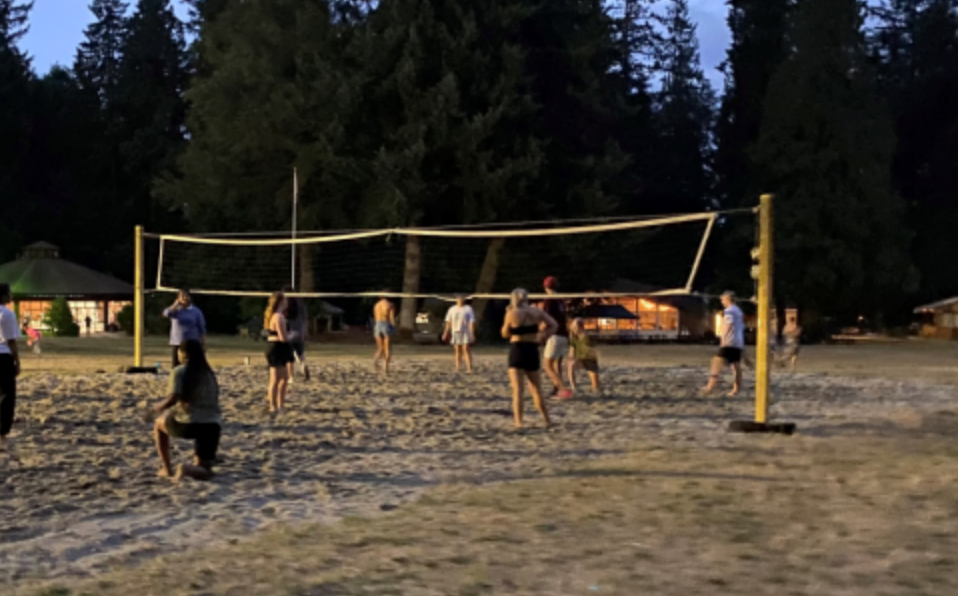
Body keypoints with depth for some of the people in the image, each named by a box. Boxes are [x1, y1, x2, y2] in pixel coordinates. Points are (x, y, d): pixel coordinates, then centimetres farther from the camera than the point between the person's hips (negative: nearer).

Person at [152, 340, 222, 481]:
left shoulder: (180, 371, -1)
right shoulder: (209, 374, 18)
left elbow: (173, 398, -14)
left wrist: (159, 407, 7)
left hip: (189, 424, -4)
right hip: (212, 426, 4)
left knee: (159, 423, 30)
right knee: (203, 473, 12)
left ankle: (166, 468, 24)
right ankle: (190, 468, -24)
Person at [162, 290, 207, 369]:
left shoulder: (196, 311, 3)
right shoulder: (175, 310, 5)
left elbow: (202, 329, 4)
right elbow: (166, 314, -18)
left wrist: (203, 344, -1)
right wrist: (176, 304, -11)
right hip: (177, 343, 1)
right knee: (177, 366, 0)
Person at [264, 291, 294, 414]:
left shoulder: (272, 315, 13)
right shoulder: (279, 317, -19)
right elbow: (283, 337, -22)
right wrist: (291, 336, -4)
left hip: (274, 348, 11)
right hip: (277, 349, -11)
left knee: (284, 378, 19)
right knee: (276, 380, -3)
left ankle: (281, 404, 25)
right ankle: (273, 407, 2)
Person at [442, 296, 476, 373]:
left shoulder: (468, 309, -5)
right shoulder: (452, 309, 8)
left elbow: (472, 322, -10)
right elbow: (448, 322, 10)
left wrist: (472, 334, -18)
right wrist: (446, 333, 7)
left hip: (466, 333, -4)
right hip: (455, 333, 4)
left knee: (466, 350, -11)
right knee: (458, 351, 2)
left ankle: (469, 369, -13)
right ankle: (457, 369, 3)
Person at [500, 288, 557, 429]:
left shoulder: (512, 314, -9)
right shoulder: (536, 312, 3)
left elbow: (505, 334, 3)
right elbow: (554, 324, 5)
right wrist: (544, 337, 3)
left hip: (517, 350, -4)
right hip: (532, 350, 4)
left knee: (517, 389, -6)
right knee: (536, 388, 16)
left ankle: (519, 422, -14)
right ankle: (546, 420, 21)